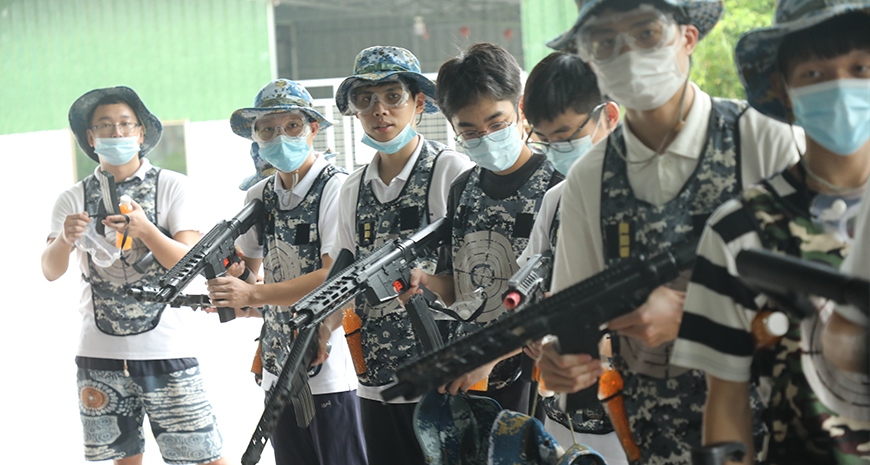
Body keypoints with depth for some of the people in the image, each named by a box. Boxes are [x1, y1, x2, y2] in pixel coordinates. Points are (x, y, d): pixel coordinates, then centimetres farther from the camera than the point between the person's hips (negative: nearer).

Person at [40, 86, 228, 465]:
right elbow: (51, 271, -2)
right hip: (100, 352, 2)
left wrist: (145, 230, -26)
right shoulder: (75, 198, 7)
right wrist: (65, 239, -24)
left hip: (164, 347, -2)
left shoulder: (171, 187, 1)